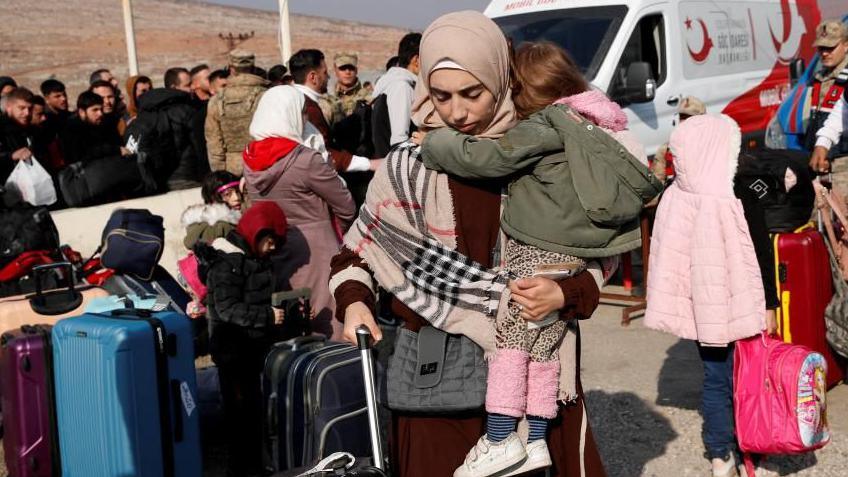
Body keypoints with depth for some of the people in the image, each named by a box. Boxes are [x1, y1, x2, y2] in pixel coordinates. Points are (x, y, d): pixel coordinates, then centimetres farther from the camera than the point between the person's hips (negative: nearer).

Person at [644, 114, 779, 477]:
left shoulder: (672, 198, -4)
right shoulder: (740, 199, -16)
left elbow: (667, 255, 5)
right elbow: (762, 256, -11)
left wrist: (676, 305, 16)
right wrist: (769, 305, -2)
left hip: (700, 306, 4)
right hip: (737, 305, -4)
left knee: (714, 378, 12)